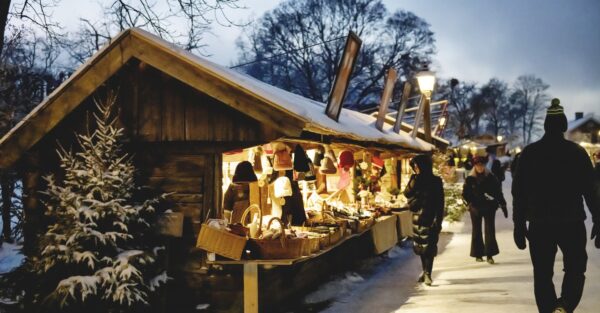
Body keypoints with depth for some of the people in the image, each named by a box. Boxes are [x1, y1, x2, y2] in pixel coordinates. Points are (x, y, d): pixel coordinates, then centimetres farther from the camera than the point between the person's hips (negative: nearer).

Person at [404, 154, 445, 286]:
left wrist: (438, 220, -14)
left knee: (429, 246, -6)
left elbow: (440, 202, -8)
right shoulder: (415, 180, 6)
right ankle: (425, 270, 24)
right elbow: (407, 194, -5)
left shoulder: (435, 181, -6)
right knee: (420, 245, 11)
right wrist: (414, 180, -16)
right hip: (417, 217, 4)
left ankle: (427, 274, -1)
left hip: (430, 217, -4)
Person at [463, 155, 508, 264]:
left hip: (489, 207, 0)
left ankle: (490, 254, -4)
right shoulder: (470, 179, -2)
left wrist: (503, 205, 0)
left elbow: (498, 192, 3)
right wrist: (471, 203, -13)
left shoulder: (491, 177, 0)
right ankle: (478, 254, 19)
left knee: (490, 230, -6)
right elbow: (465, 194, 0)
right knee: (476, 231, 9)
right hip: (475, 209, 0)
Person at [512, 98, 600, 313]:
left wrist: (519, 225, 5)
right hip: (572, 223, -1)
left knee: (542, 274, 11)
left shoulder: (529, 153, 2)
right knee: (575, 269, 13)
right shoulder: (577, 152, -1)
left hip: (540, 224, 1)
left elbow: (519, 192, 0)